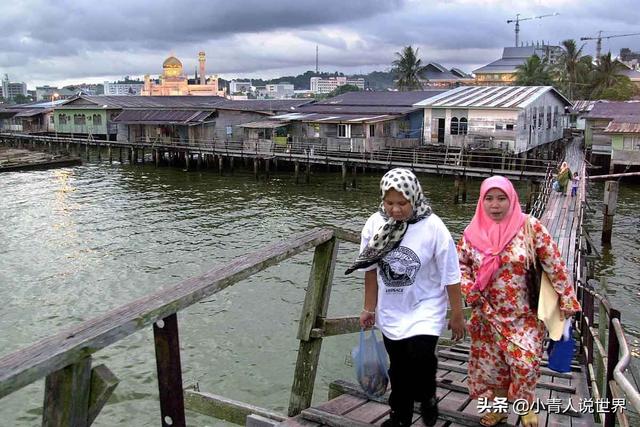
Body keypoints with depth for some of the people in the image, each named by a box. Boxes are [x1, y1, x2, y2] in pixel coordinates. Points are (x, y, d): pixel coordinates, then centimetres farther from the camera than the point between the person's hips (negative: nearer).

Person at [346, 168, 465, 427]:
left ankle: (427, 397, 17)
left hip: (425, 308, -3)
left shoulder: (433, 227, -20)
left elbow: (450, 275, -11)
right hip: (391, 312, 3)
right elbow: (370, 269, 2)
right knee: (399, 368, 15)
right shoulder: (374, 224, -10)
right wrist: (370, 309, 9)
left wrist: (457, 315, -5)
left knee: (420, 359, -17)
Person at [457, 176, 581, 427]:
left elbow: (554, 263, -8)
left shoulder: (529, 226, -12)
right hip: (487, 313, 3)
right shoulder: (473, 232, -5)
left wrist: (567, 300, -7)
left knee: (525, 362, -10)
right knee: (489, 362, 11)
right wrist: (469, 289, -6)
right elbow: (460, 262, 9)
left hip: (522, 314, -2)